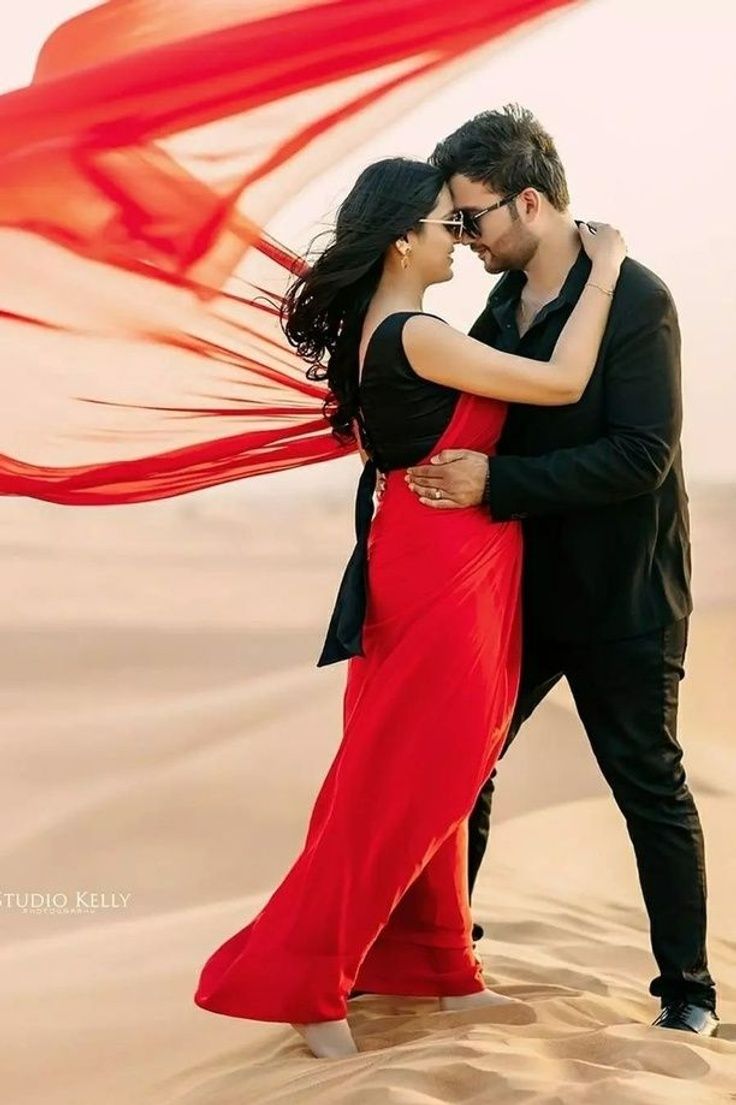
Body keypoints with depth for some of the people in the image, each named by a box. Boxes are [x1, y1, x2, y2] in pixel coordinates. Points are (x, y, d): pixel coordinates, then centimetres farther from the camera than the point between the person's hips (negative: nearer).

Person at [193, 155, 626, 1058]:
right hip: (441, 573, -10)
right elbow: (563, 384, -19)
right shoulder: (415, 335, -20)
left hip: (444, 570, 10)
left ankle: (437, 967, 29)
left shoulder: (382, 329, 10)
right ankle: (300, 983, 6)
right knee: (402, 780, -2)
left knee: (439, 773, 17)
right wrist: (603, 270, -10)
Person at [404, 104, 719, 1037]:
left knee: (651, 788, 6)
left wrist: (495, 482, -28)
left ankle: (687, 983, 22)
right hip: (522, 585, 7)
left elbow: (641, 455, -25)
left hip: (619, 600, -7)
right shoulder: (504, 304, 5)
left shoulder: (636, 301, -18)